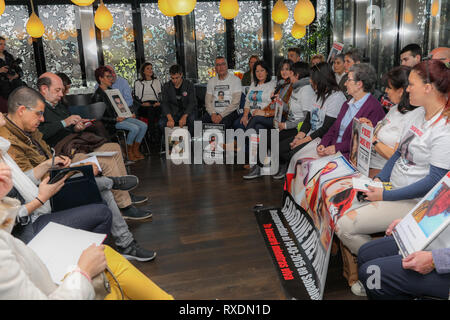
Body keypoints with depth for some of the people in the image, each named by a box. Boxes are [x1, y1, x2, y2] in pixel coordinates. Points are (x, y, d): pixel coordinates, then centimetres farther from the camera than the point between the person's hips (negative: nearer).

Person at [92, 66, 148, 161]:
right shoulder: (97, 95, -10)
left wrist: (130, 114, 7)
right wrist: (115, 119, -22)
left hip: (121, 116, 8)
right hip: (111, 122, -8)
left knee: (143, 125, -11)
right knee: (134, 128, -28)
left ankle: (135, 150, -1)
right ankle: (129, 153, -10)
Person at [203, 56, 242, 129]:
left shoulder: (235, 79, 4)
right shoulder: (211, 81, 17)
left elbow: (235, 102, -6)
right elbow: (208, 101, 11)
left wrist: (221, 115, -15)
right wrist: (213, 114, -10)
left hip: (229, 112, -3)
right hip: (214, 112, 3)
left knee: (223, 124, -36)